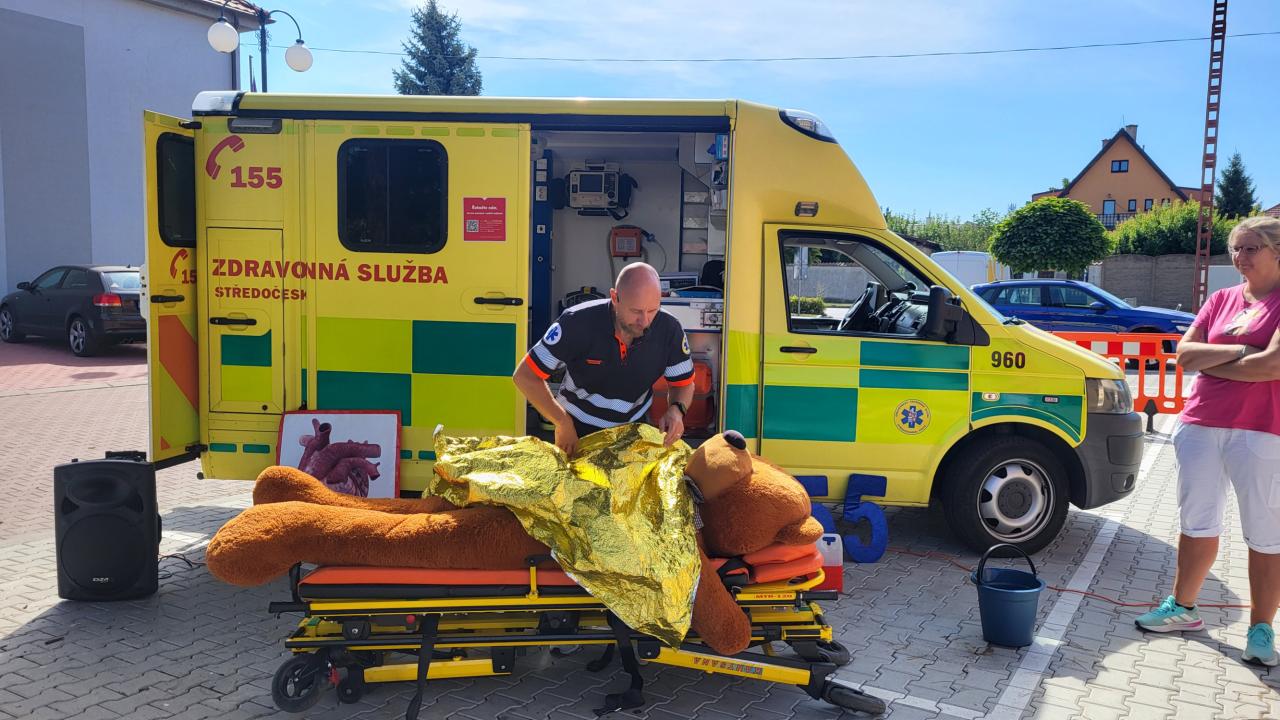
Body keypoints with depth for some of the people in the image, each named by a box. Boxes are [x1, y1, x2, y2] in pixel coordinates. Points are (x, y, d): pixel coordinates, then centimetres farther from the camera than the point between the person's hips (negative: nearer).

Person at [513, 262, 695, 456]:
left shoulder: (669, 330, -20)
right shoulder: (578, 323, -27)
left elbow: (684, 383, -3)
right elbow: (524, 375, -21)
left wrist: (676, 410, -26)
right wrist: (563, 423, -26)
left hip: (634, 428, 2)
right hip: (577, 428, -2)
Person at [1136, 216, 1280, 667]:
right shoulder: (1221, 300, 10)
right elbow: (1184, 354, 1)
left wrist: (1210, 363, -9)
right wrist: (1240, 351, -13)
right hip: (1201, 423, 6)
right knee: (1197, 522, 15)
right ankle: (1182, 608, 29)